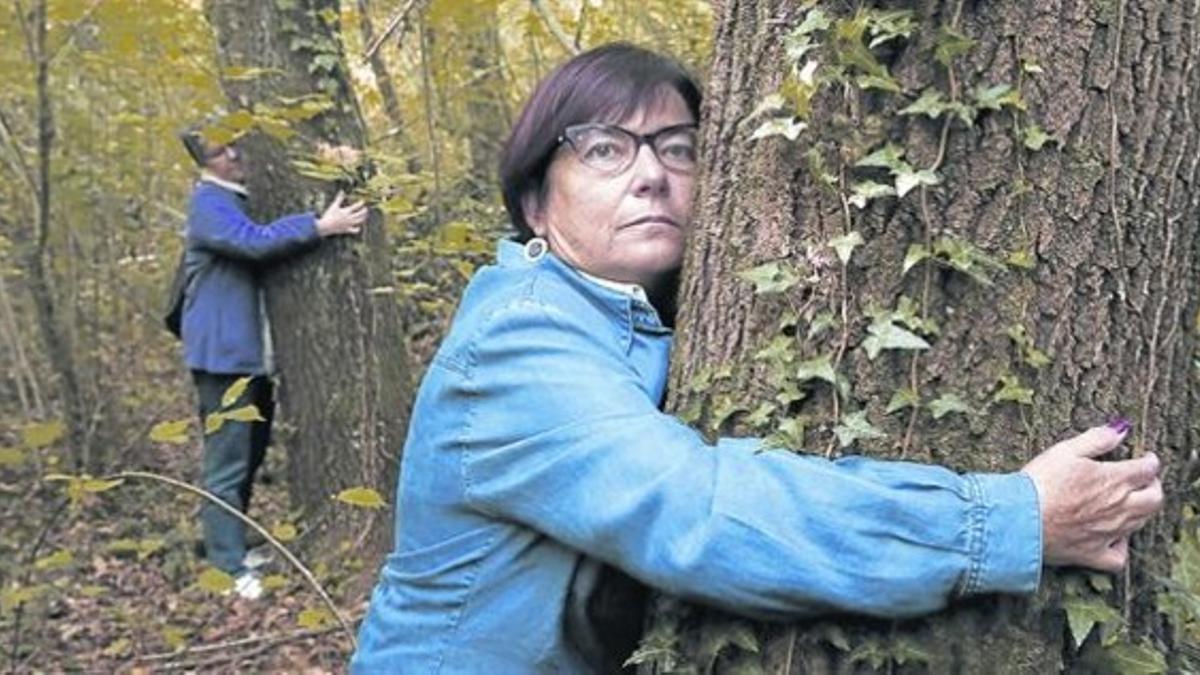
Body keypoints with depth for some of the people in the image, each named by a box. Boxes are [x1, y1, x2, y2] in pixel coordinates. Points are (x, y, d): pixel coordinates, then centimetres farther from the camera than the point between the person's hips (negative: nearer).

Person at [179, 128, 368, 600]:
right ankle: (229, 569, -3)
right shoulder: (209, 206, -12)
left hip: (251, 353, 10)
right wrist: (321, 226, -27)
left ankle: (226, 546, 30)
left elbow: (266, 244, 27)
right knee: (227, 467, -8)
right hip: (224, 354, -10)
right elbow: (255, 242, -28)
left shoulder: (238, 201, 18)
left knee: (249, 458, 18)